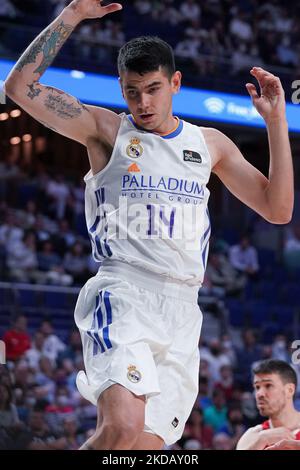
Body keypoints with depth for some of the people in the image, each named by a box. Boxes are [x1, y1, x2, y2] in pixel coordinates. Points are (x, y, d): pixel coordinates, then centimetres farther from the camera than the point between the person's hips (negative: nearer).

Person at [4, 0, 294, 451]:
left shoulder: (209, 143, 18)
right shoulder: (106, 130, 7)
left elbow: (277, 209, 15)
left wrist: (276, 121, 8)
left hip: (181, 310, 4)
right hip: (123, 295, -4)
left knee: (146, 445, -1)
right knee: (123, 427, -29)